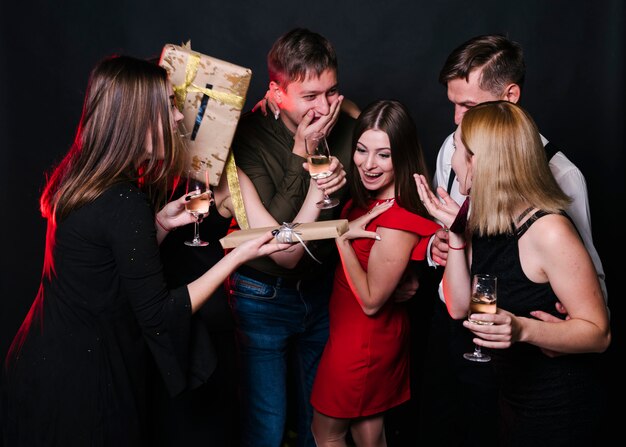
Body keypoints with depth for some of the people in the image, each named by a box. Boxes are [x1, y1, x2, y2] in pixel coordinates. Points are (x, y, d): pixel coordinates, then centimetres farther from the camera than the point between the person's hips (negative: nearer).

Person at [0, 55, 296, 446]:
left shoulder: (80, 175, -1)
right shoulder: (124, 203, -27)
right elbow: (159, 315, -21)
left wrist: (160, 222, -2)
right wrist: (239, 255, -19)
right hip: (80, 382, -8)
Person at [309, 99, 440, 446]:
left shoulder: (398, 223, -32)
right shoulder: (371, 197, -7)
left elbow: (371, 301, -22)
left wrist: (341, 236, -25)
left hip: (364, 338, -8)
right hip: (372, 334, 8)